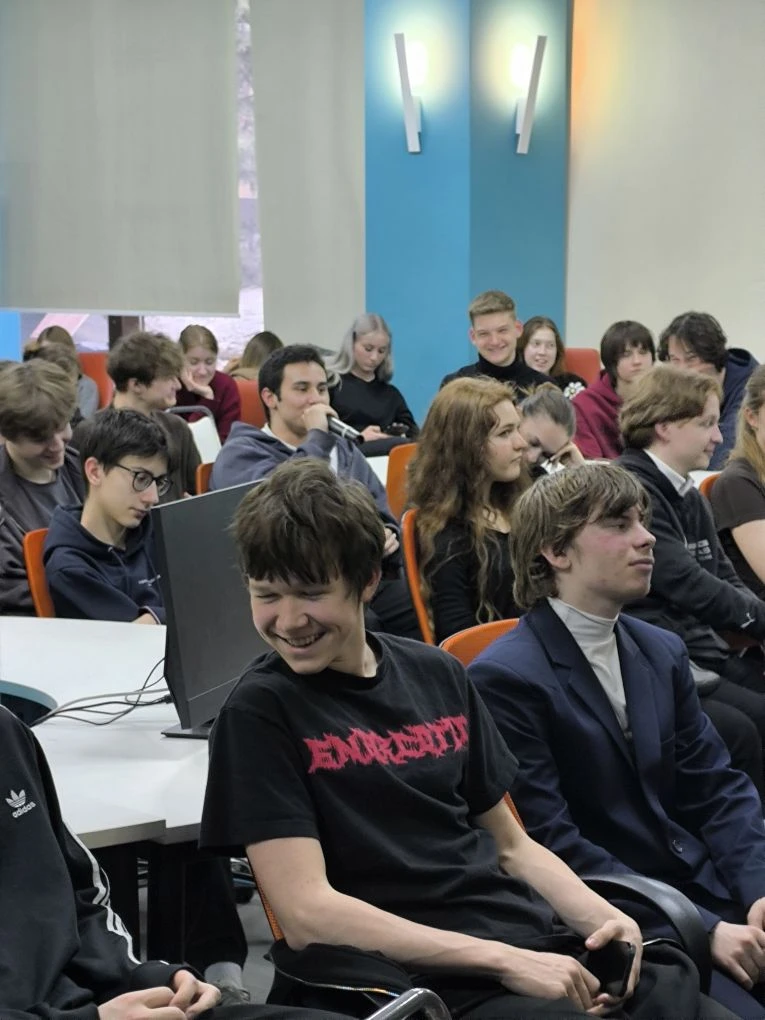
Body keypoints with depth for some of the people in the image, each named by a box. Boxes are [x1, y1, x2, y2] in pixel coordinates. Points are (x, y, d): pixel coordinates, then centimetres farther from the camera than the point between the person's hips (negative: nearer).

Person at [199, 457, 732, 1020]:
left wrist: (600, 917, -1)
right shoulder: (260, 712, -5)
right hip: (415, 975, -5)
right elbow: (308, 913, -13)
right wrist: (502, 959, -16)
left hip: (542, 947, 5)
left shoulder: (438, 675, 11)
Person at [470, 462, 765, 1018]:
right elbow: (552, 843, -15)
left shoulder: (663, 652, 12)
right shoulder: (506, 678, -11)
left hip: (708, 889, 7)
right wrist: (702, 930, -18)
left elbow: (718, 788, 11)